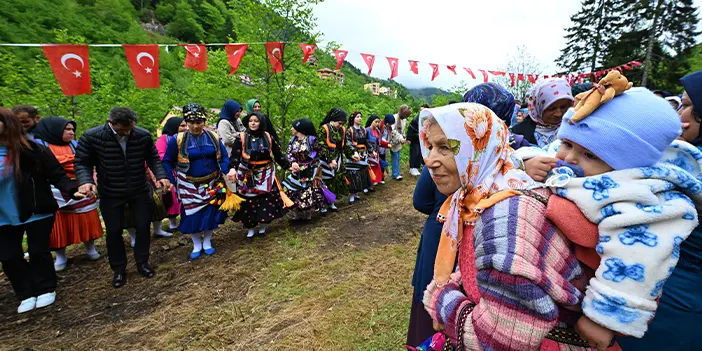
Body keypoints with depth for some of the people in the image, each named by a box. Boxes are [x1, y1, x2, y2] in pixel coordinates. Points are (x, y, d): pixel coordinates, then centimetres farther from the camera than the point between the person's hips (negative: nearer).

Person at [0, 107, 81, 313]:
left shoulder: (32, 149, -12)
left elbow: (56, 174, -13)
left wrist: (72, 190, -28)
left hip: (37, 212, -4)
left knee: (38, 251, 8)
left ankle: (45, 290, 26)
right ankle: (26, 294, 26)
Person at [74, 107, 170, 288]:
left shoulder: (144, 135, -13)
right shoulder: (91, 137, -18)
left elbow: (153, 158, -2)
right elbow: (82, 163, -9)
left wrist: (161, 176, -18)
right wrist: (86, 181, -28)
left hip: (140, 191, 1)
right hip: (110, 194, -1)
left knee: (143, 227, 8)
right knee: (113, 231, 8)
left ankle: (142, 262, 29)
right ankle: (118, 269, 27)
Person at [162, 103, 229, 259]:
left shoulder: (213, 137, -2)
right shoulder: (177, 140, -9)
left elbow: (224, 157, 5)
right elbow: (167, 162, -1)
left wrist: (224, 173, -10)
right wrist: (172, 180, -9)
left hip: (212, 184, 2)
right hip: (189, 185, -2)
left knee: (211, 211, 7)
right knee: (192, 214, 5)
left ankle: (207, 242, 29)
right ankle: (196, 245, 26)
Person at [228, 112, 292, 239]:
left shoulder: (268, 137, 1)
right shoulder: (242, 138, -6)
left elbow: (278, 155, 7)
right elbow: (235, 156, -16)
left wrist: (288, 166, 1)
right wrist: (232, 169, -34)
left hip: (266, 175, 2)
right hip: (248, 177, -1)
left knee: (267, 201, 5)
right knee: (249, 203, 6)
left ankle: (262, 226, 26)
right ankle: (250, 228, 24)